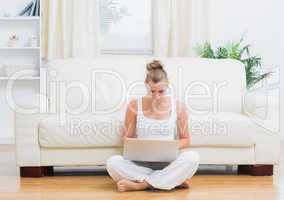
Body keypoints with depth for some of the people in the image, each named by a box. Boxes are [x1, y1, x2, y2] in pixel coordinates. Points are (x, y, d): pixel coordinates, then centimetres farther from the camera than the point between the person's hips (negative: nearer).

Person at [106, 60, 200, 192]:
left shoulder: (178, 107, 2)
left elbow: (185, 140, 10)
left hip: (168, 163, 0)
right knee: (113, 162, -29)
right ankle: (174, 180, -25)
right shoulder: (134, 106, 1)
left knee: (192, 156, -31)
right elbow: (127, 139, 8)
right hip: (141, 163, 0)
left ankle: (139, 185, -26)